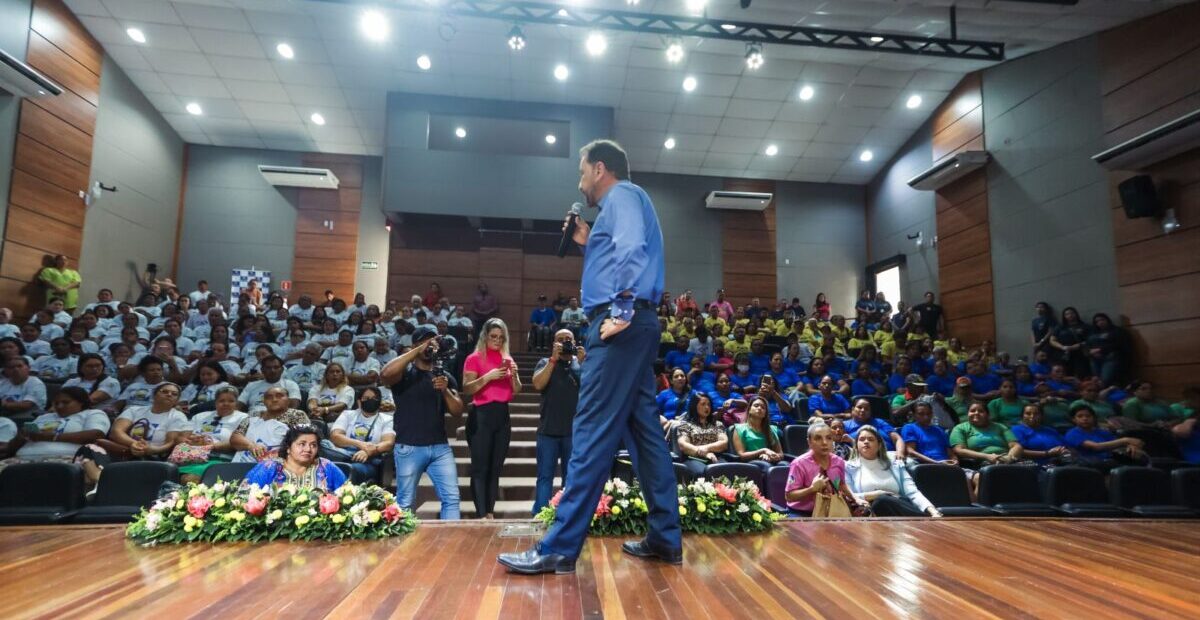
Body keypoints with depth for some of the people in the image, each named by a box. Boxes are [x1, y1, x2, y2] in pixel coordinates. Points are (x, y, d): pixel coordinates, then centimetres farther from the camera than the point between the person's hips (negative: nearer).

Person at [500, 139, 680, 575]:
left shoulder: (622, 195, -1)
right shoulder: (623, 202, 28)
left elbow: (632, 250, -21)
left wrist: (622, 310, -24)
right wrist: (587, 244, 22)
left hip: (621, 326, -10)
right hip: (633, 327, 10)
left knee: (593, 433, -11)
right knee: (643, 429, 9)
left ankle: (560, 548, -8)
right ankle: (666, 538, 14)